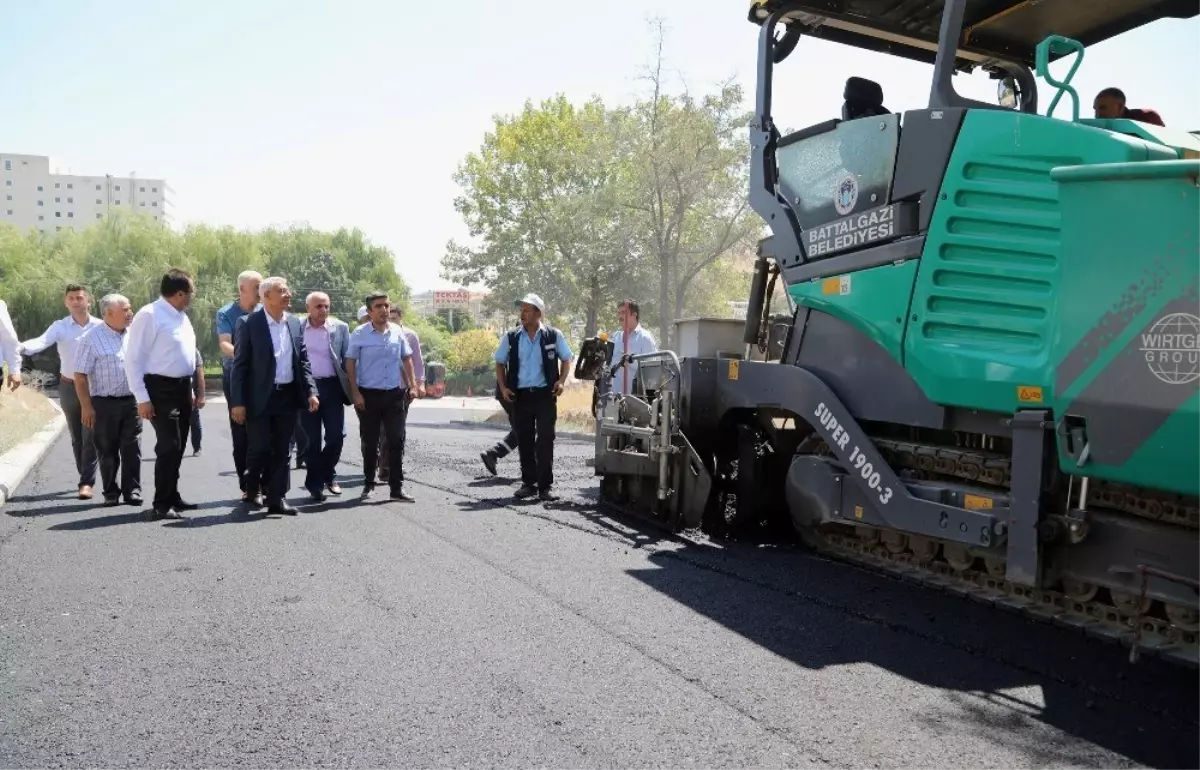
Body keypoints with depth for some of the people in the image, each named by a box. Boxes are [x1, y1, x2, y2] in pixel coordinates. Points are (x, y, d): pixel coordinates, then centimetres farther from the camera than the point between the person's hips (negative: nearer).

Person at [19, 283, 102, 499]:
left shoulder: (100, 327, -3)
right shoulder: (60, 327, -4)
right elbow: (42, 341, -21)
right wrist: (22, 347, -42)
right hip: (69, 387, 2)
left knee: (90, 436, -5)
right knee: (76, 437, 11)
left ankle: (86, 482, -3)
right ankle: (87, 478, 24)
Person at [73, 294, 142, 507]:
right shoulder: (92, 338, -6)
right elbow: (80, 375, -7)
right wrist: (86, 406, -12)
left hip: (132, 401, 3)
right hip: (104, 403, -3)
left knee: (132, 449, 2)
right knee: (108, 451, 6)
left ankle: (132, 490, 9)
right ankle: (111, 493, 16)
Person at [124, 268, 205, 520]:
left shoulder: (182, 316, 12)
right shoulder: (149, 315, -14)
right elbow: (133, 360, -16)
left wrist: (195, 390, 18)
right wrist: (142, 398, -19)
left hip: (183, 388, 9)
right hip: (161, 388, -9)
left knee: (178, 447, 14)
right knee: (169, 446, -10)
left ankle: (172, 497, 26)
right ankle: (161, 505, -3)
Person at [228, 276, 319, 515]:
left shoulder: (295, 323, 9)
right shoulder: (248, 323, -7)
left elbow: (303, 360, 12)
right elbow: (239, 365, -8)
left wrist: (310, 391, 0)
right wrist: (237, 402, -12)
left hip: (288, 396, 5)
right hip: (260, 397, -4)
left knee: (281, 450, 7)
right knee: (259, 448, 1)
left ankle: (276, 498, 12)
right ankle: (251, 490, 25)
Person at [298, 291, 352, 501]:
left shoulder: (340, 327, 4)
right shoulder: (297, 328, 2)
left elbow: (348, 358, 6)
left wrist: (351, 388, 0)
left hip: (332, 386, 1)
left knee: (336, 435, 0)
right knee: (312, 439, 4)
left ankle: (328, 475, 23)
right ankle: (315, 483, 15)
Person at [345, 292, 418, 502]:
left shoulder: (397, 332, 4)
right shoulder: (359, 334, -4)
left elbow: (407, 359, 14)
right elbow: (350, 363, -2)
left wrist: (413, 386, 6)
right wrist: (355, 393, -7)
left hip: (394, 394, 2)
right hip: (369, 394, -2)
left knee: (397, 440, 1)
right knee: (370, 443, 6)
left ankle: (397, 487, 7)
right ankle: (369, 484, 20)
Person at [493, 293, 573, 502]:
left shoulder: (553, 335, 0)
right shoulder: (511, 337, 4)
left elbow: (566, 359, 11)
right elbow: (500, 363, 13)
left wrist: (561, 381, -4)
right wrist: (503, 387, 1)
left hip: (545, 394, -2)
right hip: (520, 395, 2)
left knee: (545, 440, -5)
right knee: (524, 441, 8)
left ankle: (544, 486, -1)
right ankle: (528, 483, 20)